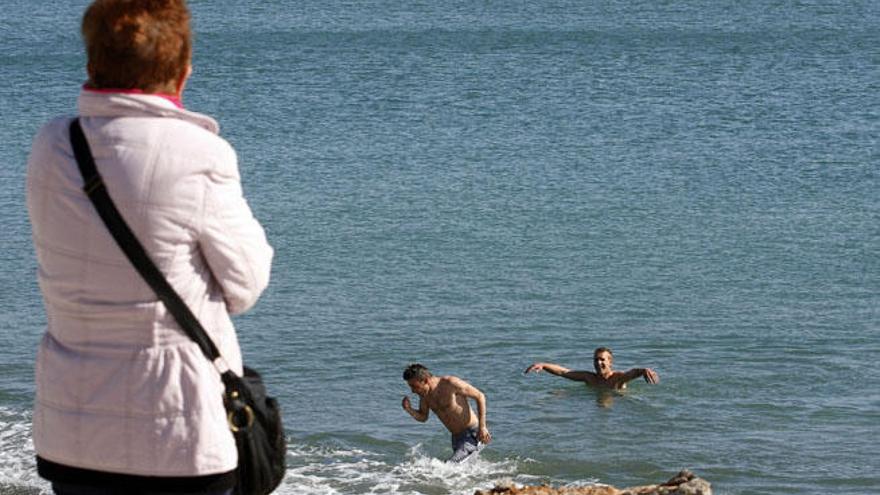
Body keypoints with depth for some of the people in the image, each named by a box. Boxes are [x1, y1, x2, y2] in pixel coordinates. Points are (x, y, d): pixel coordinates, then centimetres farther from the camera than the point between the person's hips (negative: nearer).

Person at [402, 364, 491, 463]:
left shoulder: (450, 383, -19)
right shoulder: (424, 394, 2)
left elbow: (480, 396, -13)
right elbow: (422, 417, 17)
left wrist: (482, 427, -17)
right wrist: (409, 409, -6)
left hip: (473, 435, -8)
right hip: (456, 438, 8)